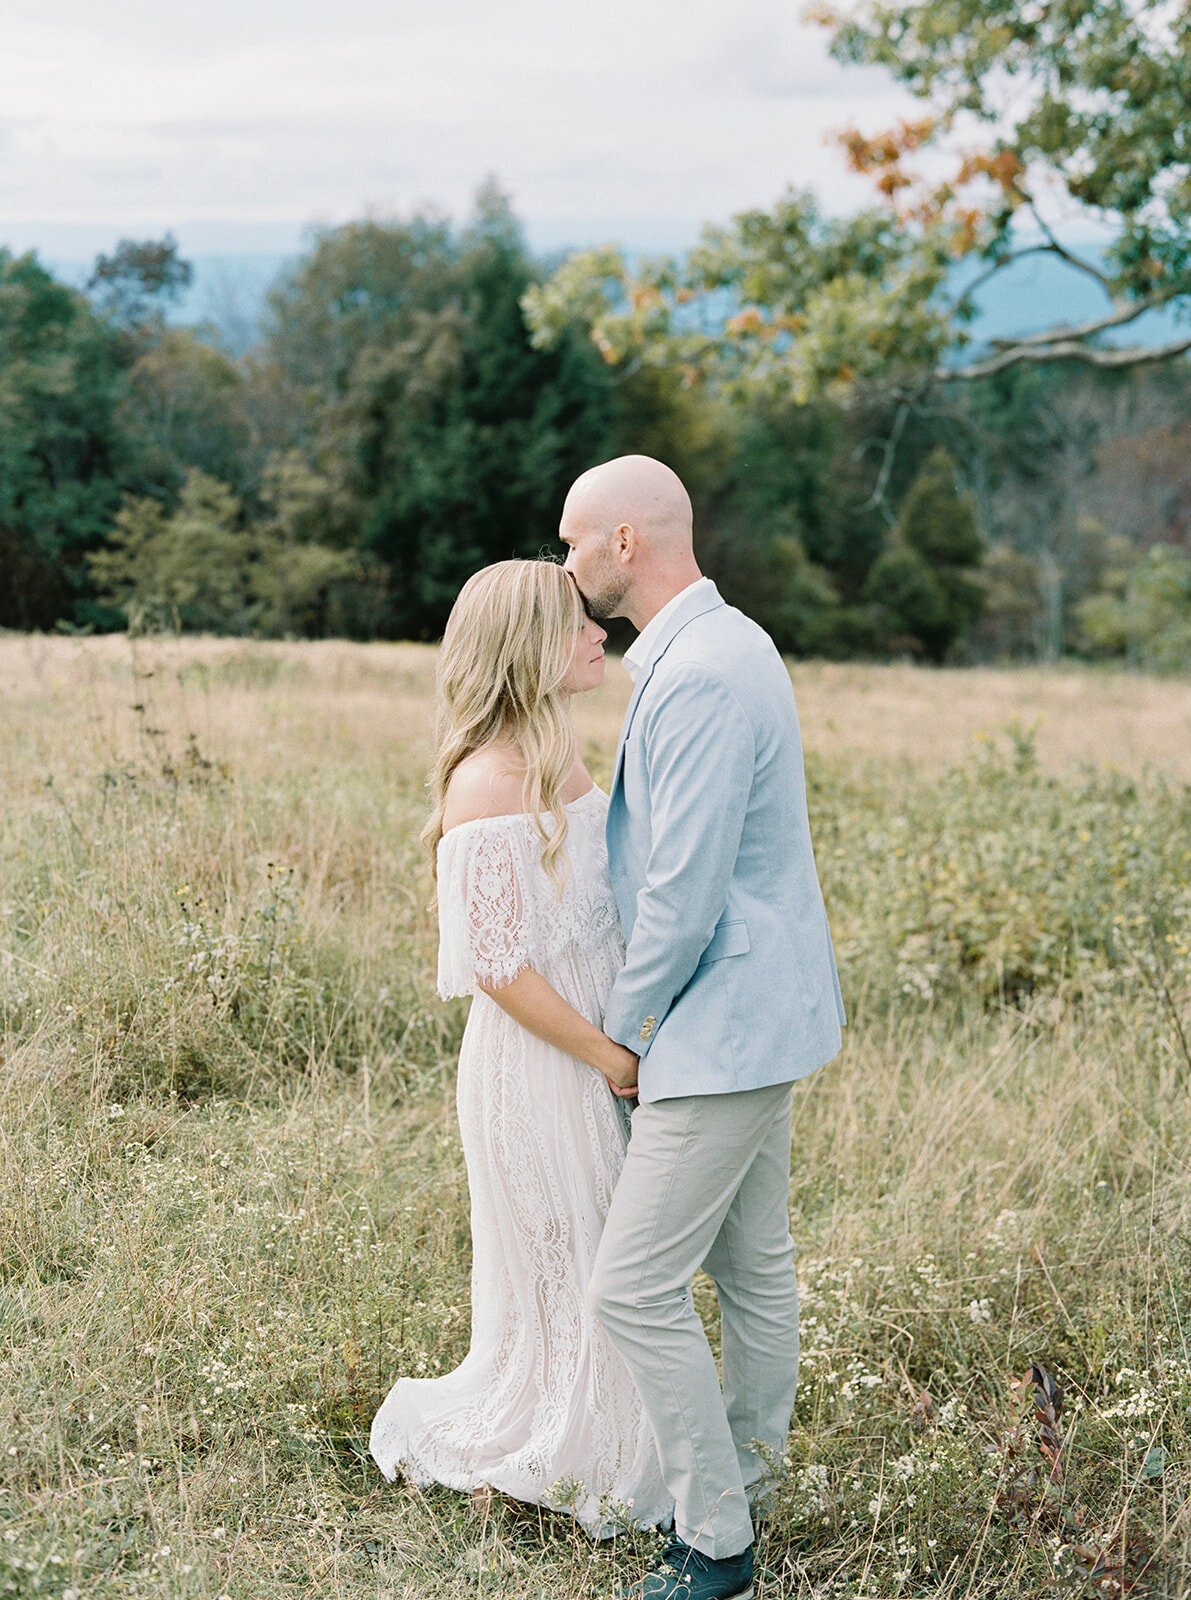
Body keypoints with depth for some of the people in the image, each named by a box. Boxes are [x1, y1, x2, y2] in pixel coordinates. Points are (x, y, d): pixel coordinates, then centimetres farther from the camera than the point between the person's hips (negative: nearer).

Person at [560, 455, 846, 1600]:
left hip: (723, 1025, -11)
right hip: (759, 1013, 11)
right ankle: (739, 1482, 33)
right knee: (751, 1265, 19)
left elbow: (684, 895, -24)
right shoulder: (724, 645, 11)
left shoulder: (701, 677, -23)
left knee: (635, 1286, -5)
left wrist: (622, 1032, -10)